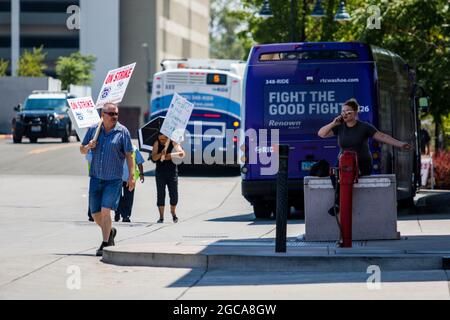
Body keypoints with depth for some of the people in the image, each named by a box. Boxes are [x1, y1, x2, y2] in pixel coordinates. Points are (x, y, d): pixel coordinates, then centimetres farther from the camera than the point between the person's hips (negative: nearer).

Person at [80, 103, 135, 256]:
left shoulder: (122, 131, -2)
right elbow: (82, 150, 16)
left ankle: (105, 244, -7)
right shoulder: (93, 129, 7)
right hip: (95, 177, 4)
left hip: (113, 179, -4)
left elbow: (129, 155, -2)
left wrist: (131, 176, -8)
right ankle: (110, 231, 35)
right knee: (95, 213, 8)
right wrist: (88, 147, -8)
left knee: (105, 210, -14)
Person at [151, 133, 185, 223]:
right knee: (160, 194, -2)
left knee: (174, 194, 1)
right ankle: (161, 217, 3)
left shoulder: (173, 143, -2)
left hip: (172, 171, 0)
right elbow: (153, 158, -8)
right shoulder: (157, 144, -1)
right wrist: (161, 154, -27)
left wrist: (172, 155, -24)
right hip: (160, 171, 0)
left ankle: (173, 212, 25)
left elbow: (182, 154, -9)